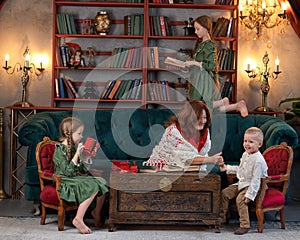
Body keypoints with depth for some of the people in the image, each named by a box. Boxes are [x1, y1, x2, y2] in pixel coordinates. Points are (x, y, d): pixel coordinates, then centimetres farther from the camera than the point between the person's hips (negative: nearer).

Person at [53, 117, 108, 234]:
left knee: (102, 183, -4)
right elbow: (68, 171, -24)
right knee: (93, 187, -29)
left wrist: (88, 155, 7)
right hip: (66, 182, -8)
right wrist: (77, 154, -24)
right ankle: (78, 219, -25)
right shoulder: (60, 150, -15)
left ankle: (97, 212, 13)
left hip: (78, 177, 8)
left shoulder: (74, 147, 10)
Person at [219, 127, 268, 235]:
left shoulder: (258, 160, -24)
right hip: (242, 183, 9)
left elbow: (256, 180, -25)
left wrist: (250, 194, -28)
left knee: (240, 199, -29)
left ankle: (245, 225, -20)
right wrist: (227, 168, 20)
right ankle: (221, 216, 16)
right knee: (225, 193, 4)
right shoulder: (245, 154, 6)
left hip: (252, 185, -9)